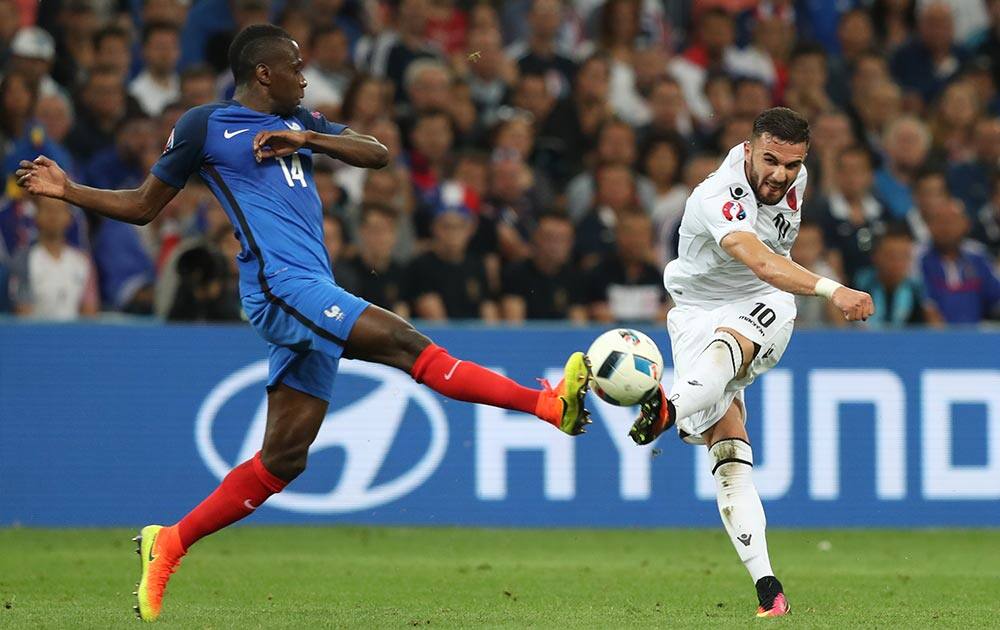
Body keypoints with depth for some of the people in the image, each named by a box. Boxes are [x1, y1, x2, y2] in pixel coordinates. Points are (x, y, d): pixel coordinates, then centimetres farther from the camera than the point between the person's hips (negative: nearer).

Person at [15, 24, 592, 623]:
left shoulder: (298, 123, 24)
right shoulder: (205, 126, 6)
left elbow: (377, 153, 17)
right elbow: (143, 206, 15)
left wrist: (308, 138, 2)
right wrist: (69, 190, 3)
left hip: (311, 294, 8)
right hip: (280, 282, -8)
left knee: (283, 458, 5)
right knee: (405, 343, -21)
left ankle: (168, 547, 12)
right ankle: (549, 403, -30)